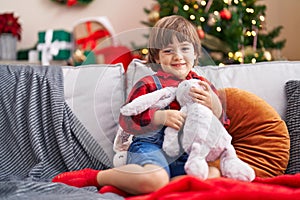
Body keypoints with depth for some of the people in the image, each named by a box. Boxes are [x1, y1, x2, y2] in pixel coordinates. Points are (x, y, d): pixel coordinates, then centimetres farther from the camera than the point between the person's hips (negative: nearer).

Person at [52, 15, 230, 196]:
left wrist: (214, 105, -11)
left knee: (214, 174, -22)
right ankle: (94, 177, -11)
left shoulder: (204, 86, 13)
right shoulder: (149, 84, -1)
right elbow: (127, 119, -9)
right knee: (156, 179, -36)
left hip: (186, 156, 6)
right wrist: (160, 117, -22)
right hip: (150, 146, -5)